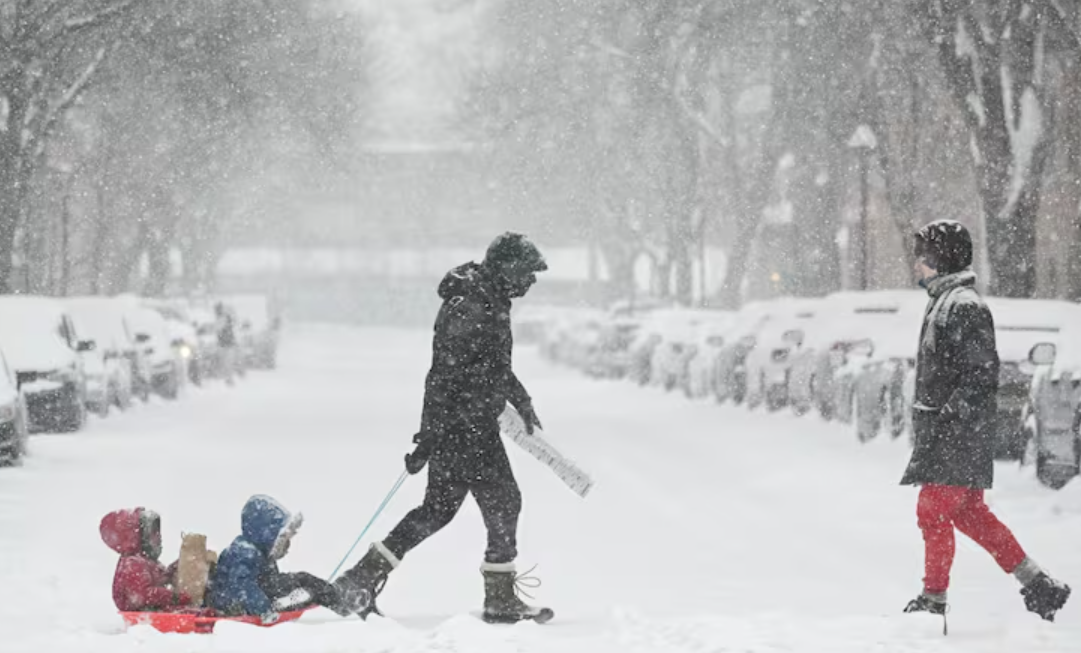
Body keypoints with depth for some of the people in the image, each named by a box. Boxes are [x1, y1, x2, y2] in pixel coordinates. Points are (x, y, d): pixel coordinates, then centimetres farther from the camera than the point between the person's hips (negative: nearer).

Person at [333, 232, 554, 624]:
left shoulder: (492, 301, 13)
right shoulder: (468, 309, -20)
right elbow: (445, 375, -24)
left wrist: (521, 400, 39)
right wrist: (428, 438, -25)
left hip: (476, 425, 10)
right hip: (464, 426, -10)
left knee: (439, 508, 13)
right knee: (502, 503, -4)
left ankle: (362, 579, 14)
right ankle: (500, 600, 6)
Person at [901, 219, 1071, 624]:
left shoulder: (964, 306, -14)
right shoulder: (943, 300, 17)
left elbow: (982, 372, -20)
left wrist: (948, 415, -23)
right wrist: (928, 417, 23)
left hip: (958, 435, -10)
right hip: (943, 432, 10)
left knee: (933, 511, -6)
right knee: (968, 514, 12)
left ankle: (934, 602, 1)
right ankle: (1039, 586, 17)